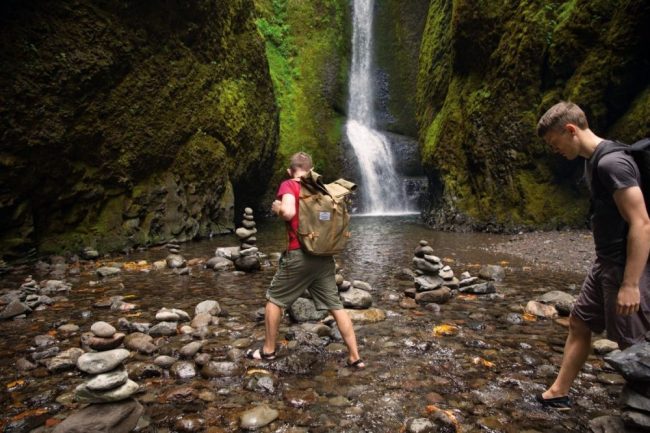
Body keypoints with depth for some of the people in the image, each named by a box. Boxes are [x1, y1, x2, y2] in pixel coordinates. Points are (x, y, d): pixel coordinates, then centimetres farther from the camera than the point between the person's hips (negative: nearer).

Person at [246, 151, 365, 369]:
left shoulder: (289, 185, -4)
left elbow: (288, 212, -22)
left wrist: (277, 207, -2)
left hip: (299, 255, -5)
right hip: (324, 255, 5)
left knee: (274, 299, 16)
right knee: (336, 306, 10)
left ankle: (268, 350, 26)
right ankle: (355, 357, 12)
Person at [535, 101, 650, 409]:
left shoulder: (612, 162, -20)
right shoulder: (593, 161, 9)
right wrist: (607, 266, 21)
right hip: (606, 263, 10)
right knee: (579, 323, 15)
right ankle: (558, 393, 28)